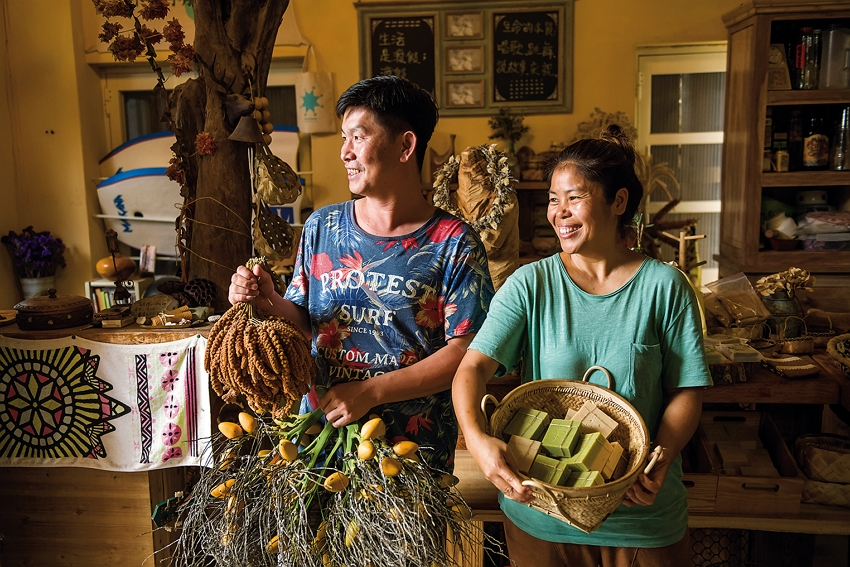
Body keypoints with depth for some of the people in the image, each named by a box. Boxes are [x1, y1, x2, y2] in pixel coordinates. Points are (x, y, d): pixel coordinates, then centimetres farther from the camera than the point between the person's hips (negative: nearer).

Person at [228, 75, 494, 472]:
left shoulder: (455, 244, -10)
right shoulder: (321, 228, 4)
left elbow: (464, 353, -14)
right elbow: (306, 321, 10)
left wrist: (370, 391, -20)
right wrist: (270, 302, -12)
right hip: (319, 430, 3)